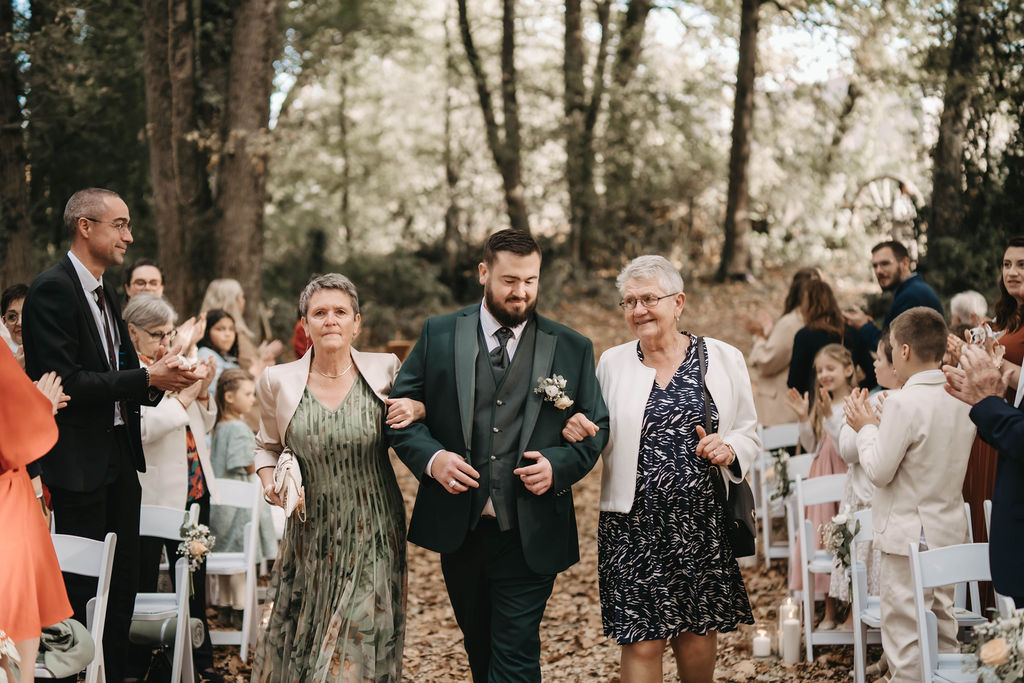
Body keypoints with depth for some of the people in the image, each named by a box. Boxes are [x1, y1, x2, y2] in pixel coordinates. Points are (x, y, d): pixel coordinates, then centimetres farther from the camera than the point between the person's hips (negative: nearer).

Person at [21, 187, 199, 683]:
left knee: (122, 584, 10)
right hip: (79, 464, -9)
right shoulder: (52, 289, -12)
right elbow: (64, 382, -20)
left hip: (118, 459, 9)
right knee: (82, 590, -3)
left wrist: (162, 377, -3)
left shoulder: (103, 293, 17)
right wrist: (147, 378, -19)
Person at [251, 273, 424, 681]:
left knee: (360, 649, 0)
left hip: (374, 536, -1)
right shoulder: (278, 382, -1)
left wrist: (419, 409, -10)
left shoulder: (385, 370, -4)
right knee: (294, 646, 7)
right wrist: (268, 481, -4)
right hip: (311, 536, 1)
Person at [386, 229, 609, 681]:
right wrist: (431, 457, -14)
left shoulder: (572, 349, 3)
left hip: (529, 536, -2)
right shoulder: (438, 335, 3)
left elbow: (596, 427, 7)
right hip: (458, 529, 2)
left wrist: (559, 464, -12)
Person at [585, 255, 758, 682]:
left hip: (704, 522, 0)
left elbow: (749, 434, 11)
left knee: (698, 641, 8)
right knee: (641, 644, -3)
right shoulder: (612, 363, 7)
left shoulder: (724, 358, 4)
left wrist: (728, 450, -10)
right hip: (634, 525, 0)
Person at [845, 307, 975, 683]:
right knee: (942, 629, 18)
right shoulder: (962, 398, 3)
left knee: (905, 634, -1)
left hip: (909, 535, -8)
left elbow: (879, 472, -17)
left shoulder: (903, 403, -21)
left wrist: (867, 428, -3)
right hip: (950, 531, 8)